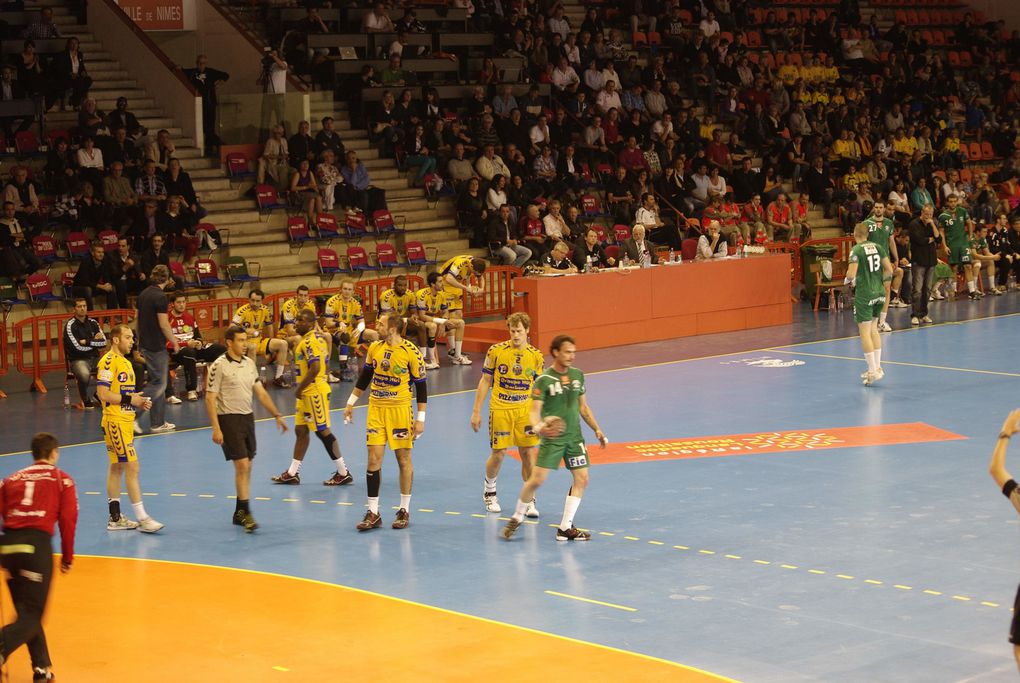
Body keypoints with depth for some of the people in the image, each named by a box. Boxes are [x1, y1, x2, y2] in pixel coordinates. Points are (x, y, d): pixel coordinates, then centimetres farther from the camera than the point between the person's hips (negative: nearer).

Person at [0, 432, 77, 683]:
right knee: (32, 617, -1)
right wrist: (67, 558, 12)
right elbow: (68, 520, 4)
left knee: (26, 611, 18)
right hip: (37, 545, -4)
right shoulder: (62, 479, 12)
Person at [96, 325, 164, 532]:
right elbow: (103, 393, -20)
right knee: (132, 467, -10)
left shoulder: (126, 362, 18)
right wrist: (129, 399, -17)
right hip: (115, 421, -10)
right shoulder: (108, 361, -13)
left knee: (116, 467, 12)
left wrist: (140, 401, 7)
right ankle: (142, 518, -9)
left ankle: (115, 518, 16)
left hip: (126, 420, 10)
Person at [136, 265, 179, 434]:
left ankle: (158, 423, 16)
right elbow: (164, 324, -18)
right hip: (156, 346, -9)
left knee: (157, 383, 14)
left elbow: (137, 318, 16)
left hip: (145, 343, 9)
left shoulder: (143, 294, 8)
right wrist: (174, 342, -5)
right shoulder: (160, 297, -16)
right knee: (158, 384, -3)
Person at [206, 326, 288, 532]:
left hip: (247, 417, 7)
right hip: (229, 419, -7)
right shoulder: (219, 366, -12)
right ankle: (246, 513, -8)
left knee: (246, 468, 9)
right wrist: (216, 429, -18)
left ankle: (239, 513, 20)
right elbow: (210, 398, -12)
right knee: (242, 465, -13)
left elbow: (261, 393, 16)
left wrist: (277, 415, 14)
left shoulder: (249, 363, 9)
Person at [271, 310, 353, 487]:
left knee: (322, 431, -5)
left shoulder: (310, 341, -18)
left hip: (314, 393, -11)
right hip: (307, 393, 11)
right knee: (300, 430, 13)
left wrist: (300, 388, -19)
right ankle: (292, 473, 18)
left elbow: (315, 368, -27)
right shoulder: (313, 338, 14)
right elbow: (325, 362, 20)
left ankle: (343, 473, 2)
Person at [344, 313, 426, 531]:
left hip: (400, 409, -4)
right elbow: (364, 377, 17)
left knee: (403, 459, 4)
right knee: (374, 459, 0)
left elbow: (421, 386, -6)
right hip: (376, 409, 4)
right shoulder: (375, 348, 4)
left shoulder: (411, 352, -11)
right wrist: (351, 403, 18)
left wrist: (420, 418, -9)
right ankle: (373, 513, 4)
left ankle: (404, 510, 17)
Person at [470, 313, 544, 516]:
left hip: (525, 410, 2)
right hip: (500, 409, -1)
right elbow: (485, 382, 3)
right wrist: (476, 411, 2)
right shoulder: (495, 351, -4)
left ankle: (529, 500, 8)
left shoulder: (536, 356, 1)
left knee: (529, 453, -4)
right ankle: (489, 491, 28)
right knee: (498, 453, 1)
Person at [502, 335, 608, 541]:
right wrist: (538, 427, -37)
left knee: (582, 479, -2)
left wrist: (597, 430, 12)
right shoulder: (543, 381, -11)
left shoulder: (577, 375, 7)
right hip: (552, 437, -5)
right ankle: (517, 518, 14)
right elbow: (535, 411, -16)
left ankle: (565, 528, 6)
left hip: (574, 437, 6)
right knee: (537, 479, -9)